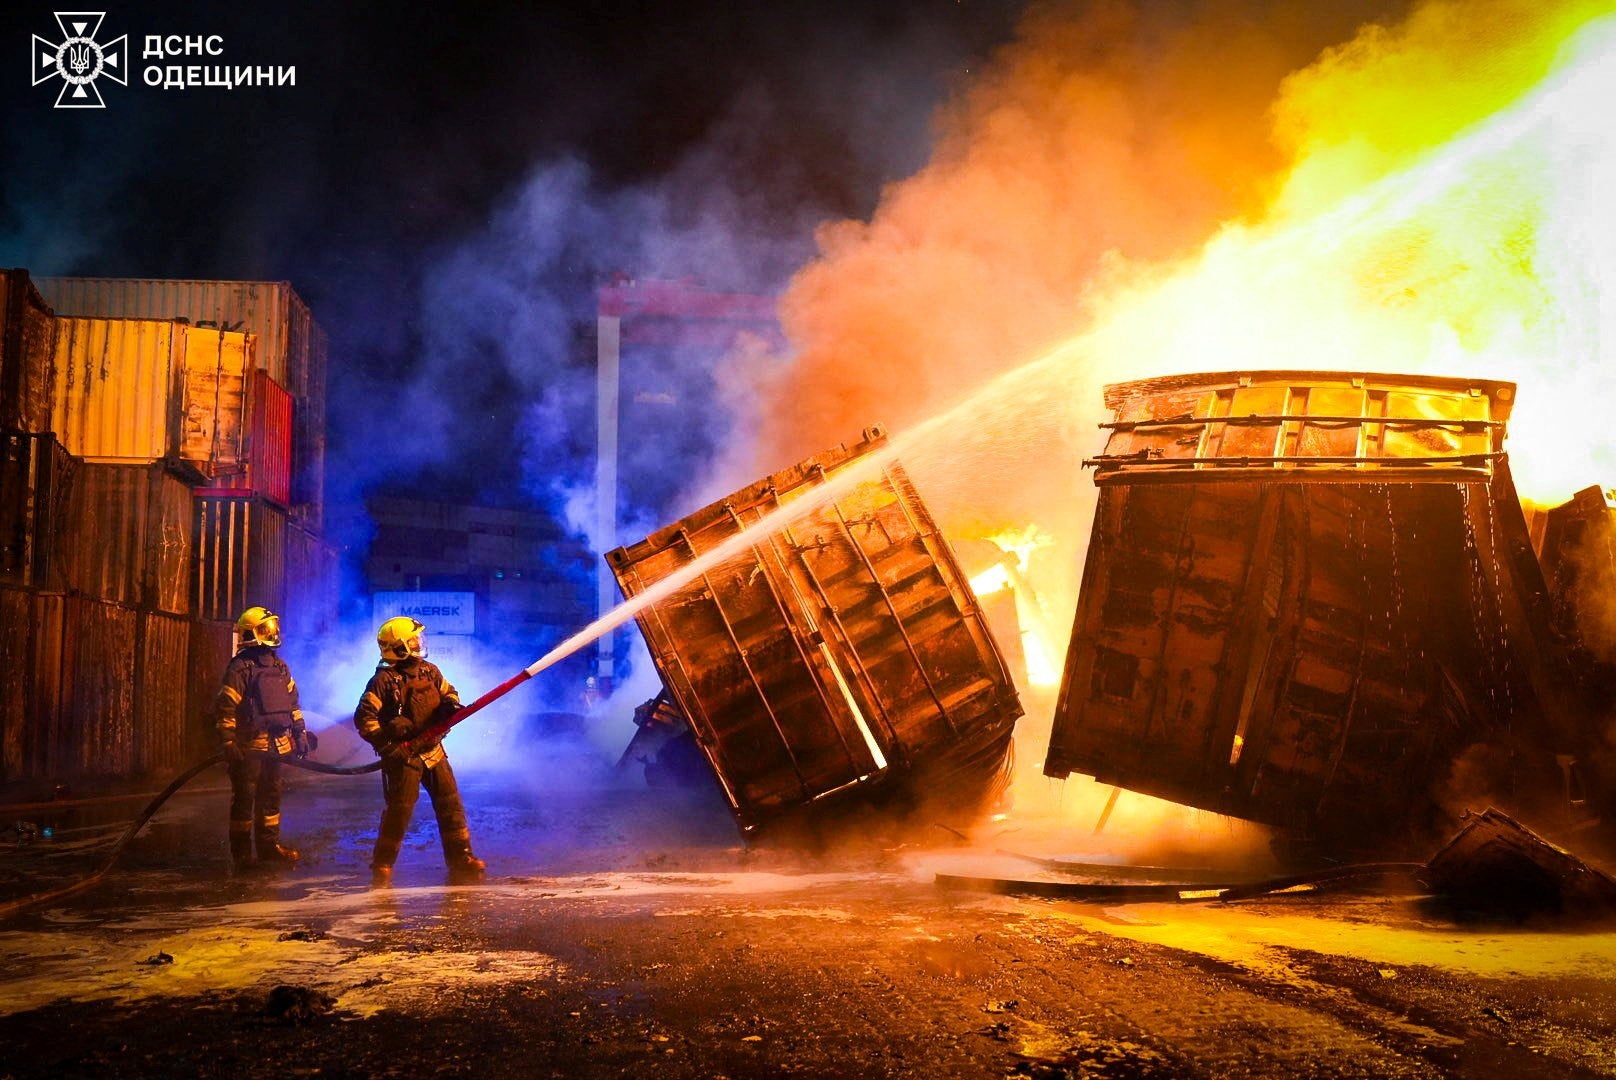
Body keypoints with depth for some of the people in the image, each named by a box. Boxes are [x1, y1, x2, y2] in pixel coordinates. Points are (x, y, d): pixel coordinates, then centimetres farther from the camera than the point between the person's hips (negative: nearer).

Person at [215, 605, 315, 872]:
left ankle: (269, 846, 23)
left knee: (271, 796, 13)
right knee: (244, 798, -1)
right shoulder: (240, 668, -10)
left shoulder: (280, 667, 13)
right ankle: (241, 852, 7)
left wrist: (300, 733, 16)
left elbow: (292, 702, 20)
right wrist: (228, 744, -18)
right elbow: (224, 708, -14)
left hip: (274, 745, 7)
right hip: (248, 745, -7)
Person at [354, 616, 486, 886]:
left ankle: (460, 859, 13)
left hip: (433, 752, 6)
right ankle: (382, 866, 11)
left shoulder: (429, 671, 6)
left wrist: (450, 705, -3)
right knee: (399, 811, -3)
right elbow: (363, 718, -14)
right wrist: (386, 744, -20)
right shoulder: (384, 680, -12)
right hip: (402, 756, -6)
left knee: (451, 804, 5)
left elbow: (448, 691, 20)